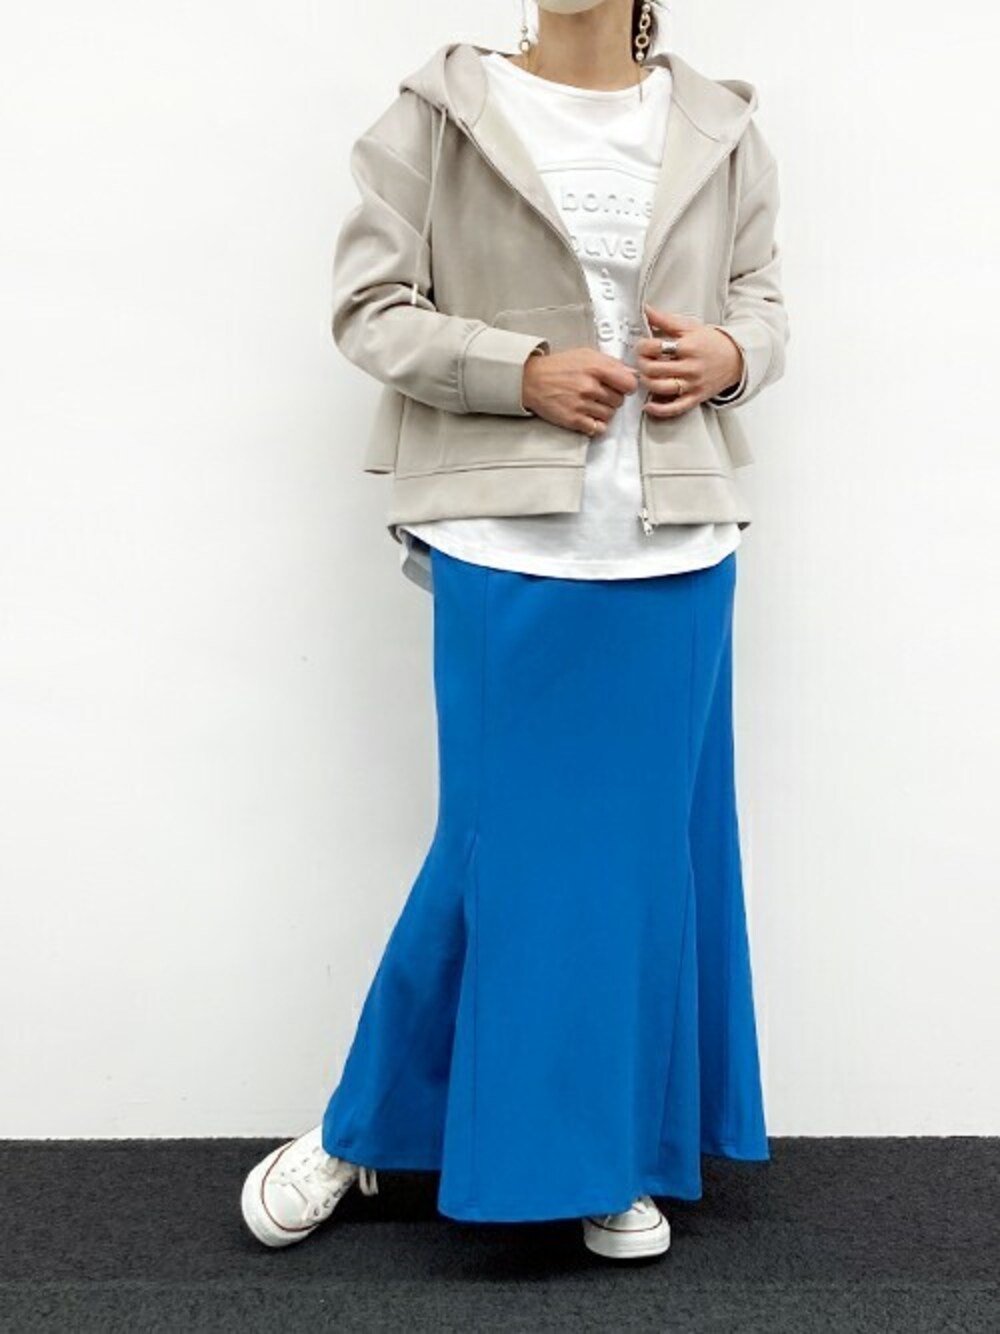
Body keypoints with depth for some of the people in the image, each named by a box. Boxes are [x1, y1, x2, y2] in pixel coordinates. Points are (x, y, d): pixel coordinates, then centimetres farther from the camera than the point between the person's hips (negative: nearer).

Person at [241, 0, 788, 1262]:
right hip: (506, 551, -3)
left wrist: (729, 354, -5)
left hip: (676, 555, 4)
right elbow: (368, 307, -1)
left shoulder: (719, 129, 9)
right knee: (501, 845, 3)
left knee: (647, 848, 9)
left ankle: (616, 1162, 27)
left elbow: (761, 298, 18)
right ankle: (358, 1133, 25)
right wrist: (524, 372, -14)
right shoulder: (441, 115, 1)